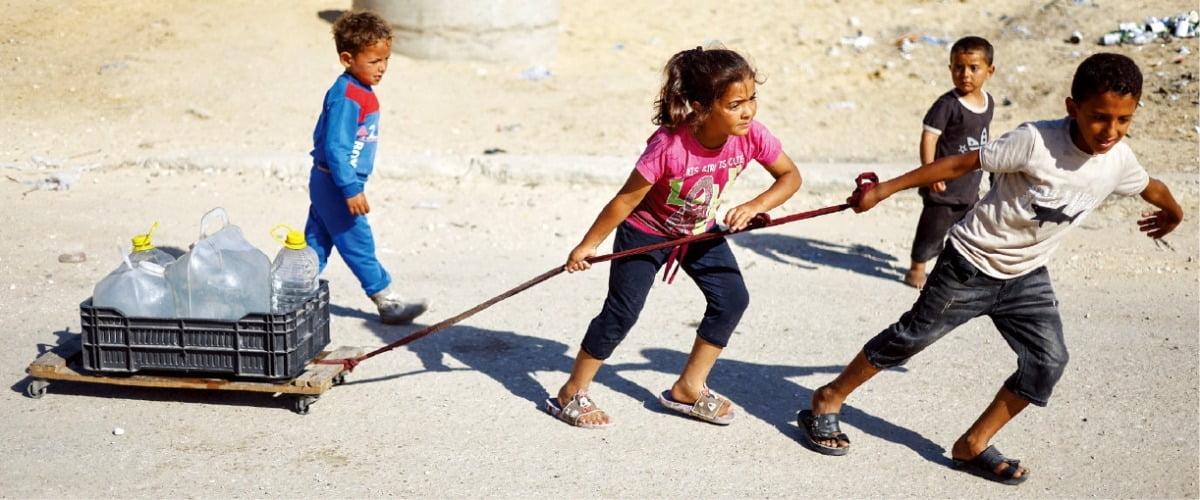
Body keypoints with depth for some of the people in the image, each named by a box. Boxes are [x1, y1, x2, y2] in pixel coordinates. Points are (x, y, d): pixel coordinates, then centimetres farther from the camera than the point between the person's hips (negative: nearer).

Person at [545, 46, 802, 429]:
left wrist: (755, 206, -26)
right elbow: (626, 200, -27)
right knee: (622, 312, -5)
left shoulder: (752, 136, -24)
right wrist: (588, 245, -18)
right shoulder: (670, 146, -38)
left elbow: (790, 176, -8)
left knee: (733, 299, 1)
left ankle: (689, 388, 17)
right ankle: (572, 394, 13)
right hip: (646, 232, -6)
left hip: (701, 231, 6)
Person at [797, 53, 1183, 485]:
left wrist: (1173, 213, 36)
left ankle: (972, 446, 7)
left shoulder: (1119, 162, -10)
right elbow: (958, 164, -21)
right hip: (971, 263, -5)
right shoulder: (1036, 141, -28)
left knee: (1048, 361, -7)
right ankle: (828, 400, 23)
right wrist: (884, 189, -18)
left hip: (1026, 275, 5)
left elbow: (1153, 188, 14)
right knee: (911, 337, 4)